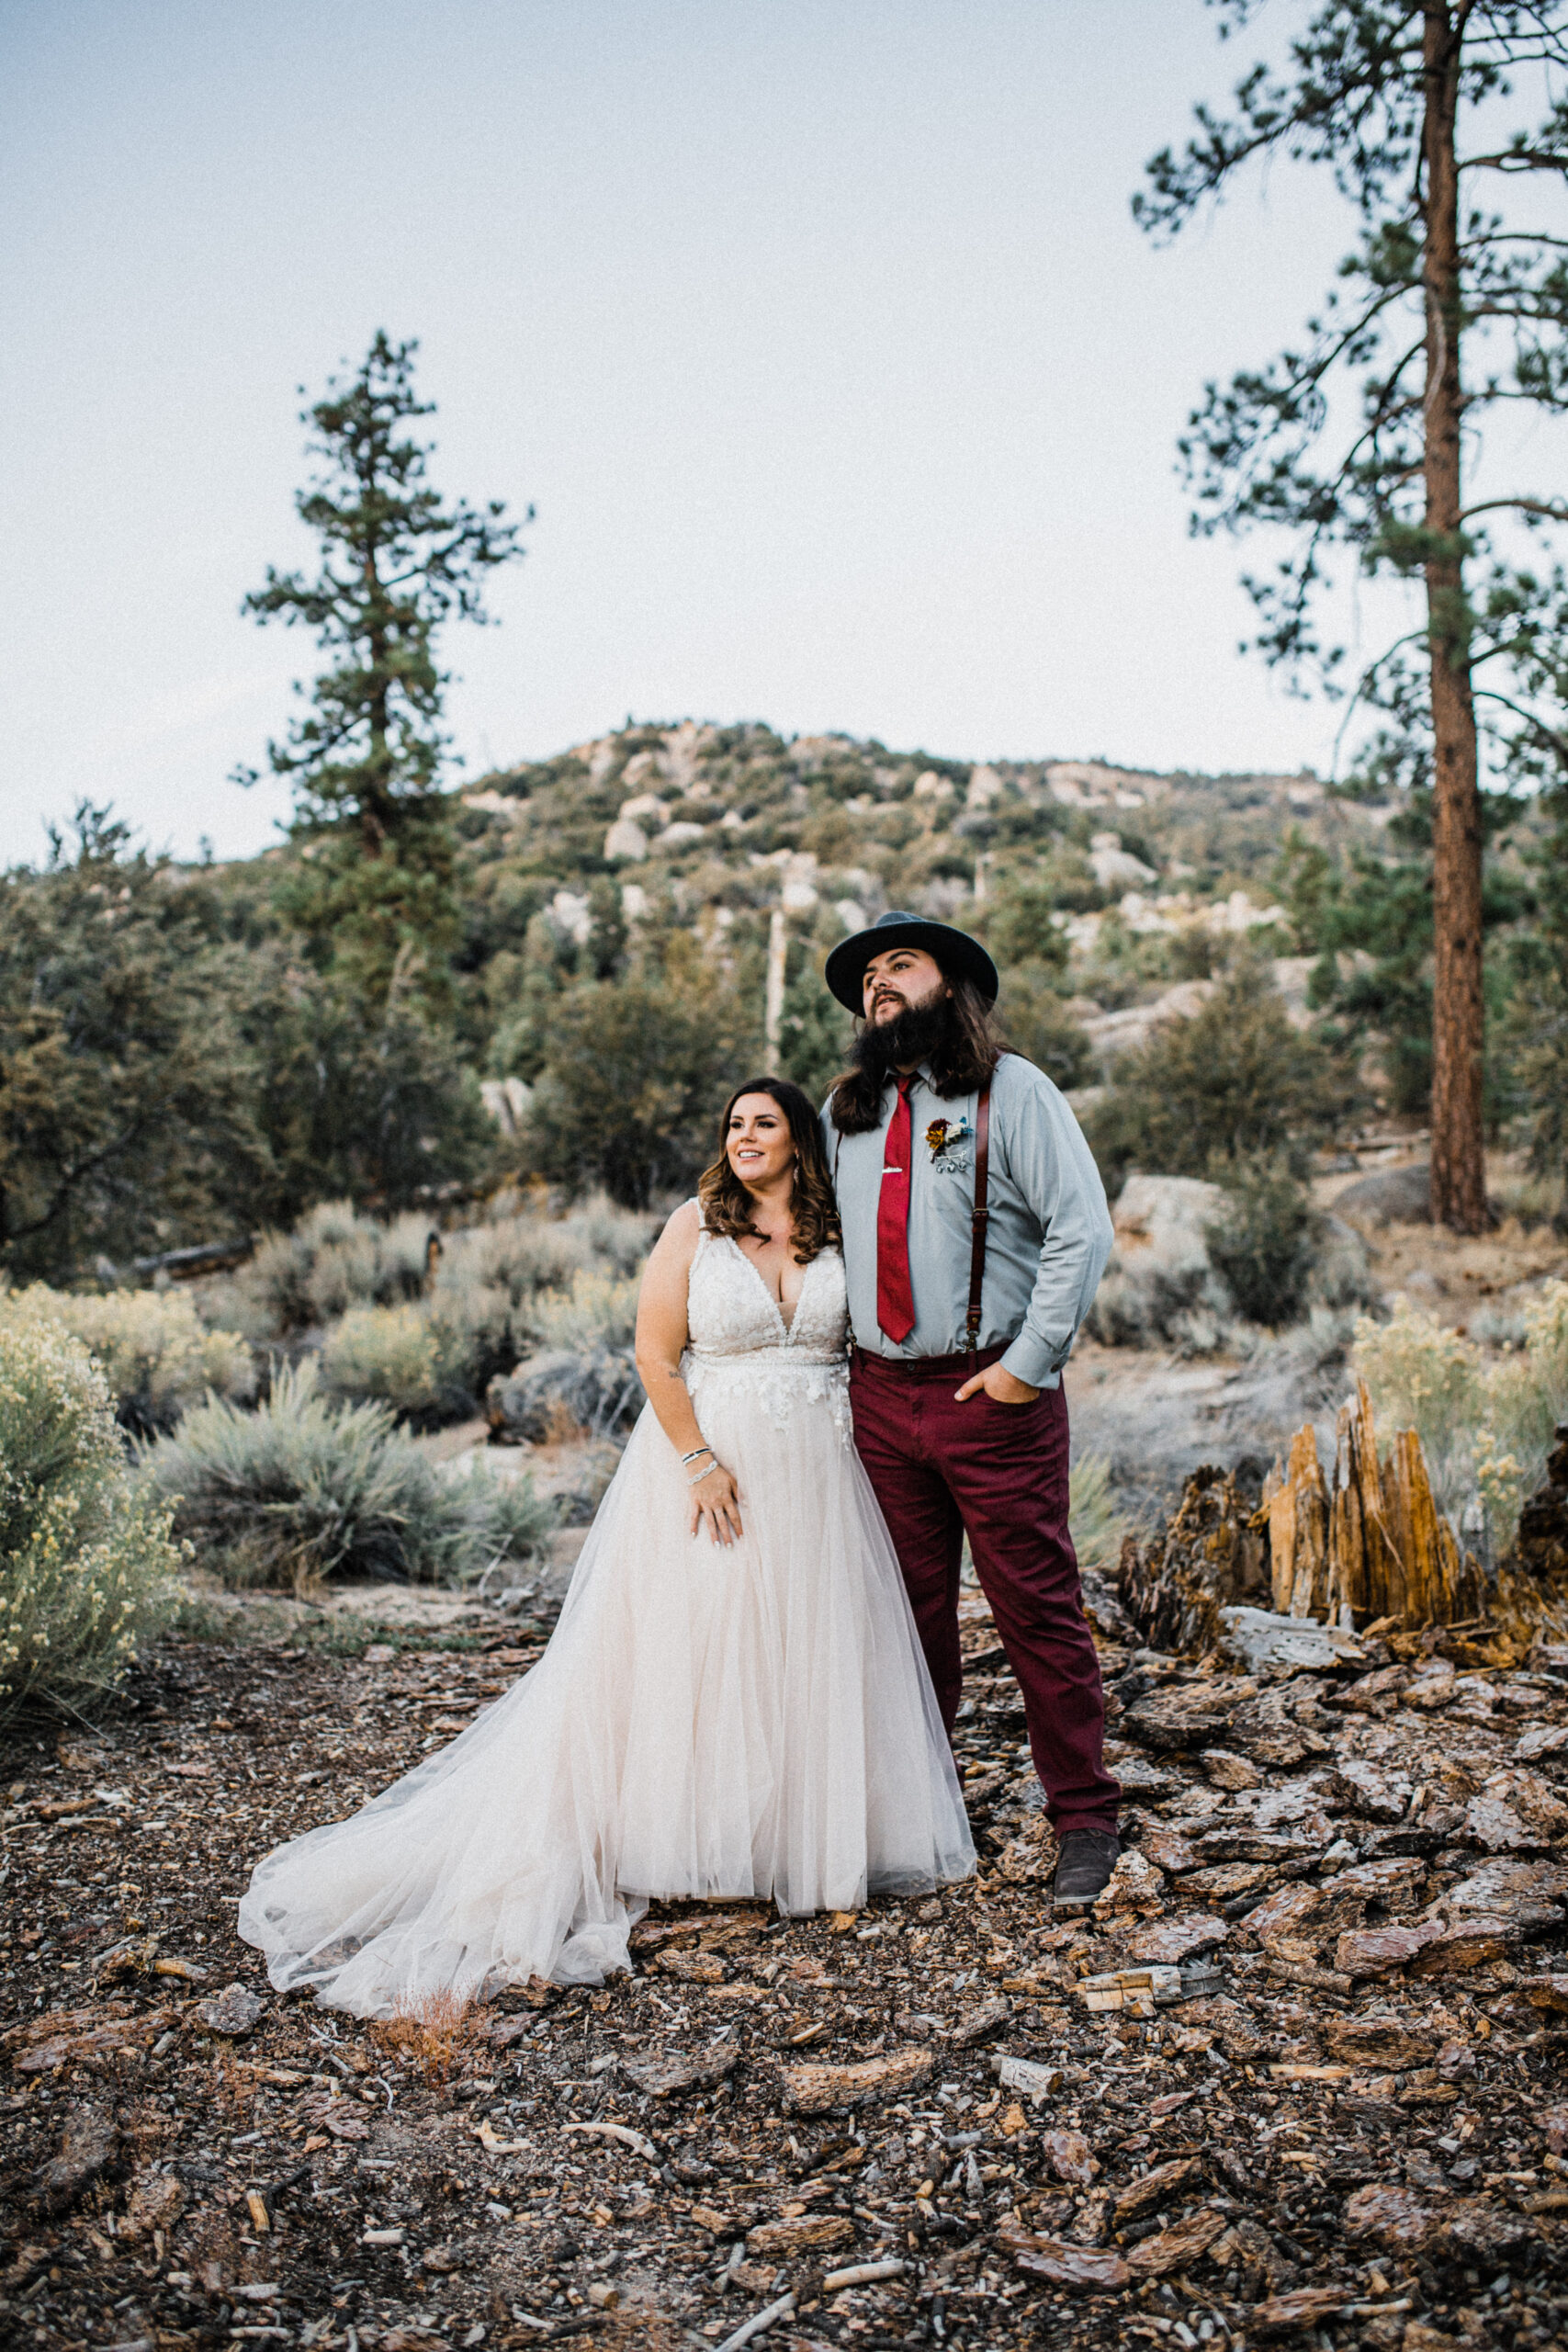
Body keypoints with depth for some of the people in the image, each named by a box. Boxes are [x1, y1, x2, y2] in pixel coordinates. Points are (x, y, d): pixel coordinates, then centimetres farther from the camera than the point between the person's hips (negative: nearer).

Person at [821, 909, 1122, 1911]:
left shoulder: (1012, 1090, -2)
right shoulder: (845, 1112, 14)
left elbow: (1084, 1230, -8)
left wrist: (1030, 1362, -12)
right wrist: (842, 1353, 11)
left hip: (995, 1395, -4)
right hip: (879, 1397, 5)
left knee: (1039, 1611, 0)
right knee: (911, 1615, 11)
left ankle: (1086, 1821, 13)